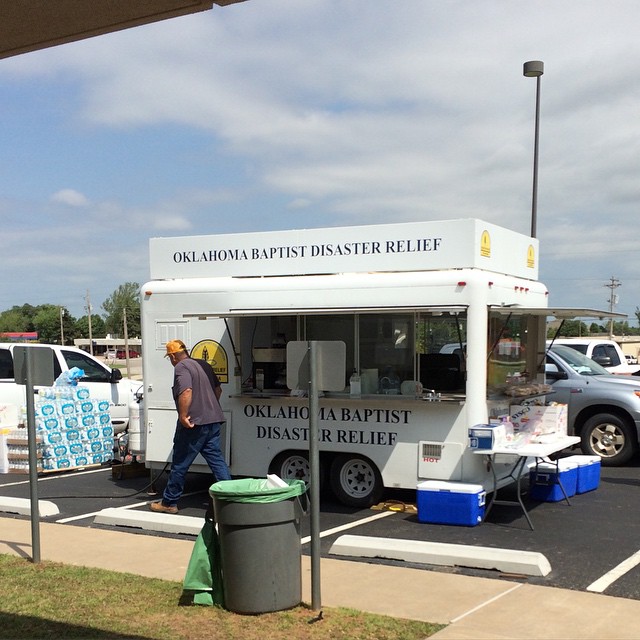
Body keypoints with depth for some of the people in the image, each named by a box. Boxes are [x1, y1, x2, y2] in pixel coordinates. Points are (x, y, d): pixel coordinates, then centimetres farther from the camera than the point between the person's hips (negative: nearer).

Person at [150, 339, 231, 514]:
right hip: (213, 421, 8)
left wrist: (183, 415, -23)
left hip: (193, 424, -8)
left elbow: (186, 392, -26)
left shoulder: (181, 367, -10)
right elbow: (218, 389, 23)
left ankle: (169, 503, 15)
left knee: (180, 465, 4)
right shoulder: (203, 364, 16)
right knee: (217, 460, 8)